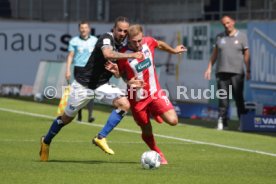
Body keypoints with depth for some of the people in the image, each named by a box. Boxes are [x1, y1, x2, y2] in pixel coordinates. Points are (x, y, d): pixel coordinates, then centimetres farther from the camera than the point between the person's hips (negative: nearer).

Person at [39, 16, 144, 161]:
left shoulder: (121, 46, 4)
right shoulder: (106, 38, -21)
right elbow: (107, 54, -45)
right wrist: (131, 55, -41)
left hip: (102, 85, 6)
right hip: (84, 84, -6)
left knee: (124, 104, -19)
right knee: (67, 118, 8)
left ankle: (101, 138, -13)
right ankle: (46, 141, 35)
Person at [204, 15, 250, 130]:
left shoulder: (241, 36, 5)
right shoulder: (220, 37, 13)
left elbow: (246, 54, 3)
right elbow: (215, 53, 17)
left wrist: (248, 71, -3)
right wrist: (209, 68, 9)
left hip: (237, 72, -2)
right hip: (221, 72, 2)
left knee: (239, 98, -1)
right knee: (223, 99, -2)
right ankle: (222, 122, -1)